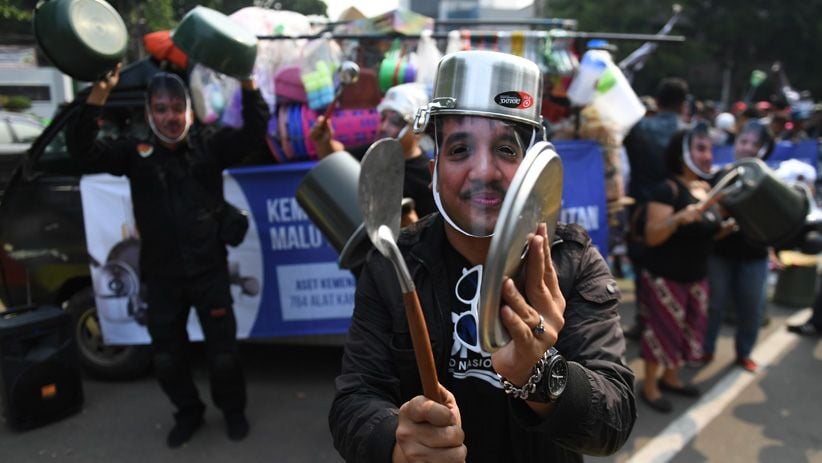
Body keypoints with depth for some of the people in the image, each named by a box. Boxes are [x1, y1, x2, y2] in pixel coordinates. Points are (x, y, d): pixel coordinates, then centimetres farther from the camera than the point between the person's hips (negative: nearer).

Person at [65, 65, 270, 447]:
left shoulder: (209, 149, 0)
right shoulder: (135, 154, 1)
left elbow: (254, 132, -8)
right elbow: (83, 151, -10)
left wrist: (246, 81, -20)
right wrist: (99, 94, -22)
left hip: (209, 272, -1)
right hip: (162, 278, 2)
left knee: (222, 352, 7)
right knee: (166, 358, 15)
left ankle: (233, 410, 33)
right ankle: (188, 412, 40)